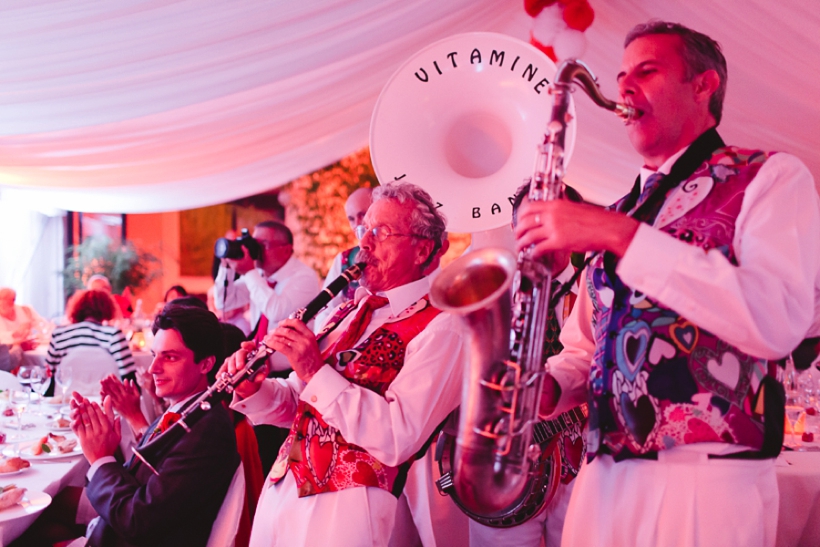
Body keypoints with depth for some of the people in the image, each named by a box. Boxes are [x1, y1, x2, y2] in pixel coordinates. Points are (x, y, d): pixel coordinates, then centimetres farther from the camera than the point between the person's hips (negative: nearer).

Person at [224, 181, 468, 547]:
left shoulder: (439, 328, -10)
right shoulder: (349, 310, 13)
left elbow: (399, 438, -21)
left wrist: (317, 372, -23)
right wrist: (253, 389, -3)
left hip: (346, 507, -7)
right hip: (281, 489, 7)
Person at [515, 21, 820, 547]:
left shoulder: (769, 177, -1)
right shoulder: (620, 212, 18)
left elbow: (777, 322, -17)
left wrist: (620, 236, -18)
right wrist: (547, 385, 0)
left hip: (705, 482, -6)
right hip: (602, 478, 6)